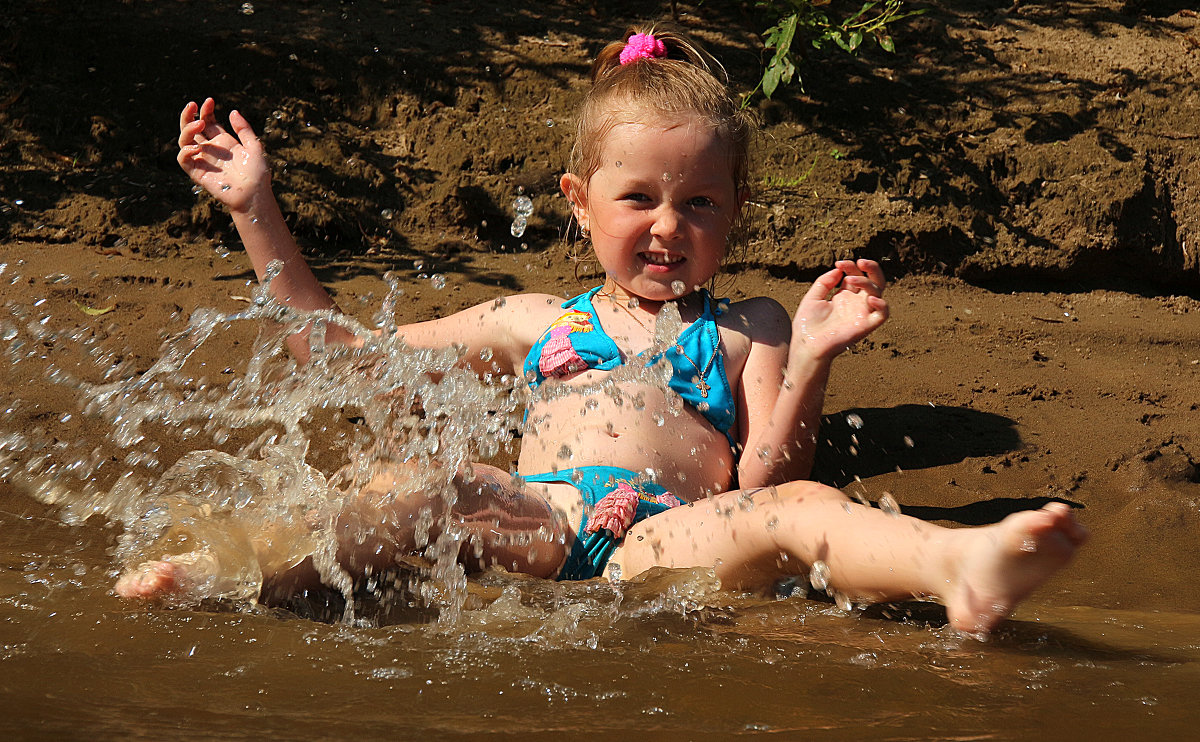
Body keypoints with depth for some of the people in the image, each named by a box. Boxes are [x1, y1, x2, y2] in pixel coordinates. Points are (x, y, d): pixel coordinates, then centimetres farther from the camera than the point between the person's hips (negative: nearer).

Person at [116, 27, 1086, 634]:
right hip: (534, 525, 1)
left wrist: (807, 360, -3)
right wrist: (257, 210, 30)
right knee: (426, 485, -31)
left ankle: (959, 566, -62)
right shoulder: (536, 322, 31)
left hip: (675, 538, -1)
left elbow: (761, 483, 13)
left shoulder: (746, 328, 27)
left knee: (797, 512, -33)